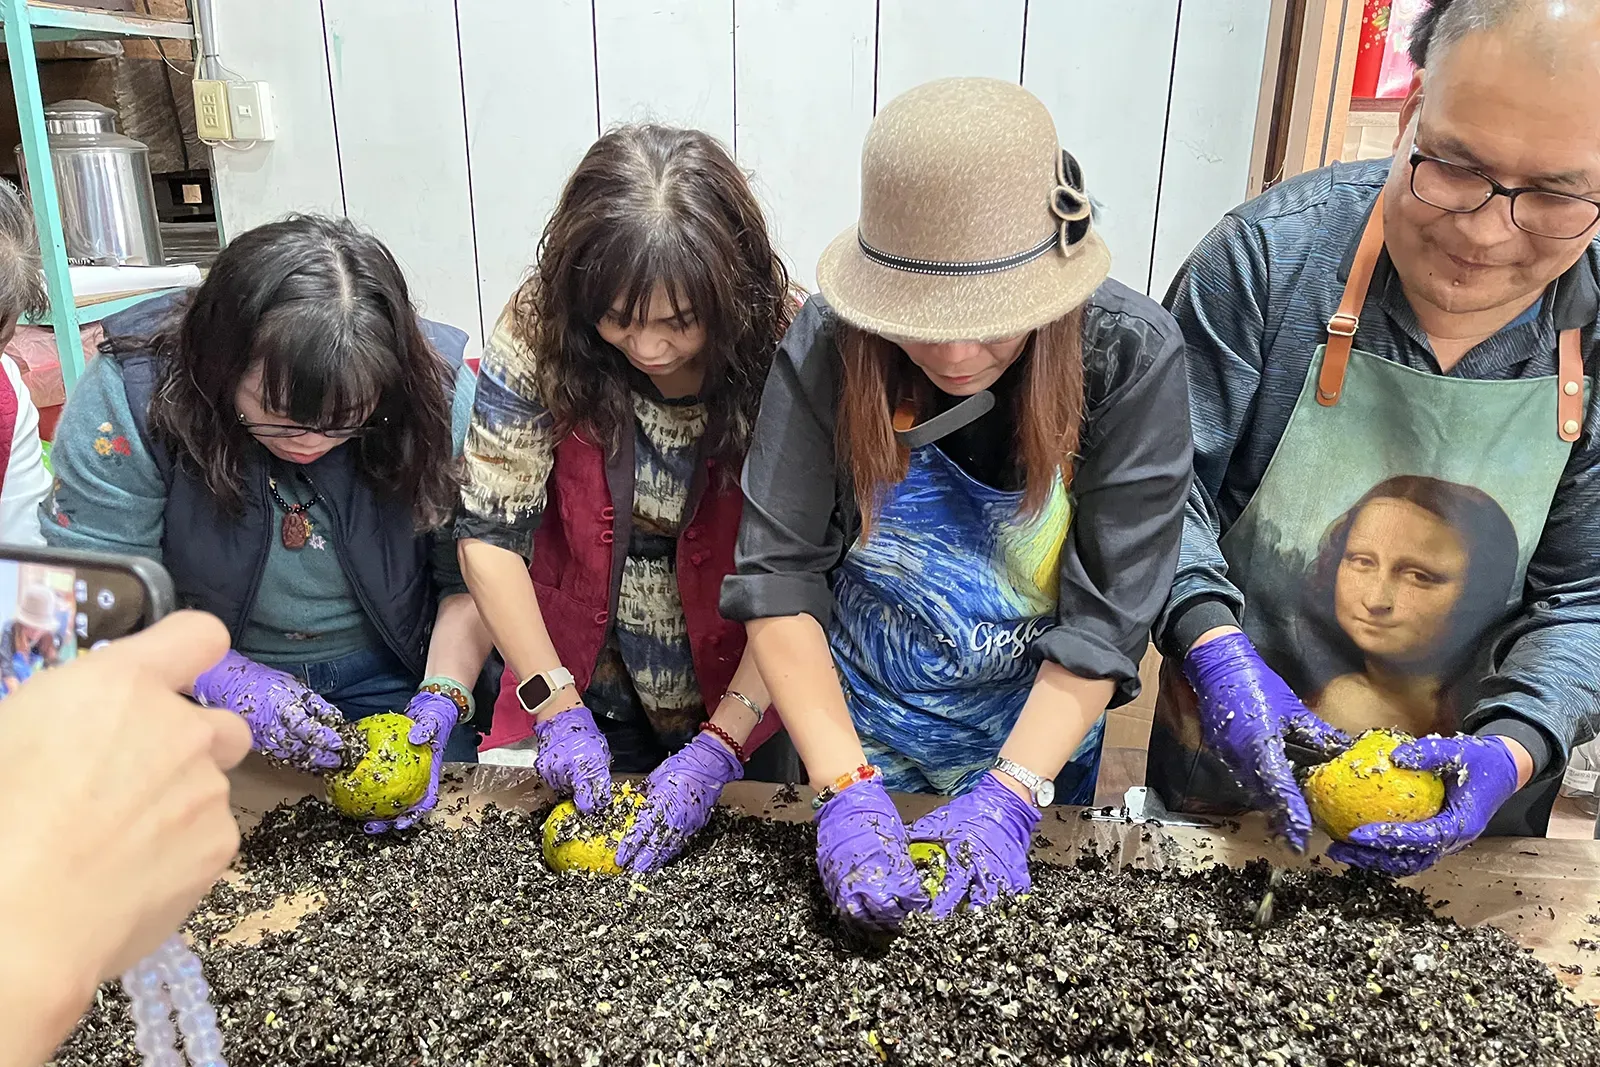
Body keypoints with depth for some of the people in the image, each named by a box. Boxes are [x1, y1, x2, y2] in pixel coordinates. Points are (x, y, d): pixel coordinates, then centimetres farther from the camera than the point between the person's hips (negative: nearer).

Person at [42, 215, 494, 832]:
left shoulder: (441, 396, -21)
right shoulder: (130, 394, -23)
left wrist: (444, 695, -25)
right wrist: (222, 678, -32)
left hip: (394, 674, 1)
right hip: (196, 682, 0)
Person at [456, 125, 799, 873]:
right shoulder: (541, 327, -19)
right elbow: (489, 533, -15)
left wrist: (720, 744, -25)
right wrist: (559, 711, -20)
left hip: (735, 693, 0)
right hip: (582, 689, 1)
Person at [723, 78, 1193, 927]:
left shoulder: (1130, 356, -23)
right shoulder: (828, 344, -21)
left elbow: (1107, 611, -22)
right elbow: (778, 574, -22)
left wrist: (1010, 796, -28)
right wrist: (847, 788, -29)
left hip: (1039, 739, 0)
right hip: (853, 733, 0)